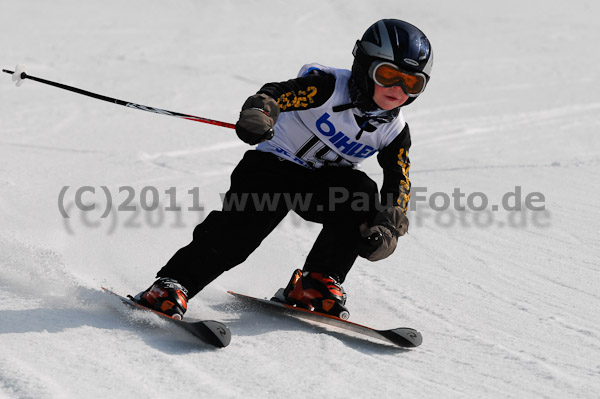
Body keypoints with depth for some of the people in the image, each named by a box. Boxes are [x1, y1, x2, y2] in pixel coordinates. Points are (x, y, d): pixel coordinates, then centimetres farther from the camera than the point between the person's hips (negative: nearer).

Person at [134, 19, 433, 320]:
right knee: (243, 226, -26)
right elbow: (283, 93, -30)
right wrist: (259, 110, -54)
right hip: (274, 163, -4)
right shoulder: (330, 87, -18)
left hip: (321, 183, 4)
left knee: (363, 193, -25)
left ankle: (316, 283, -15)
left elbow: (399, 182, -6)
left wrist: (387, 227, -25)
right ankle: (172, 285, -23)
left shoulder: (395, 131, -4)